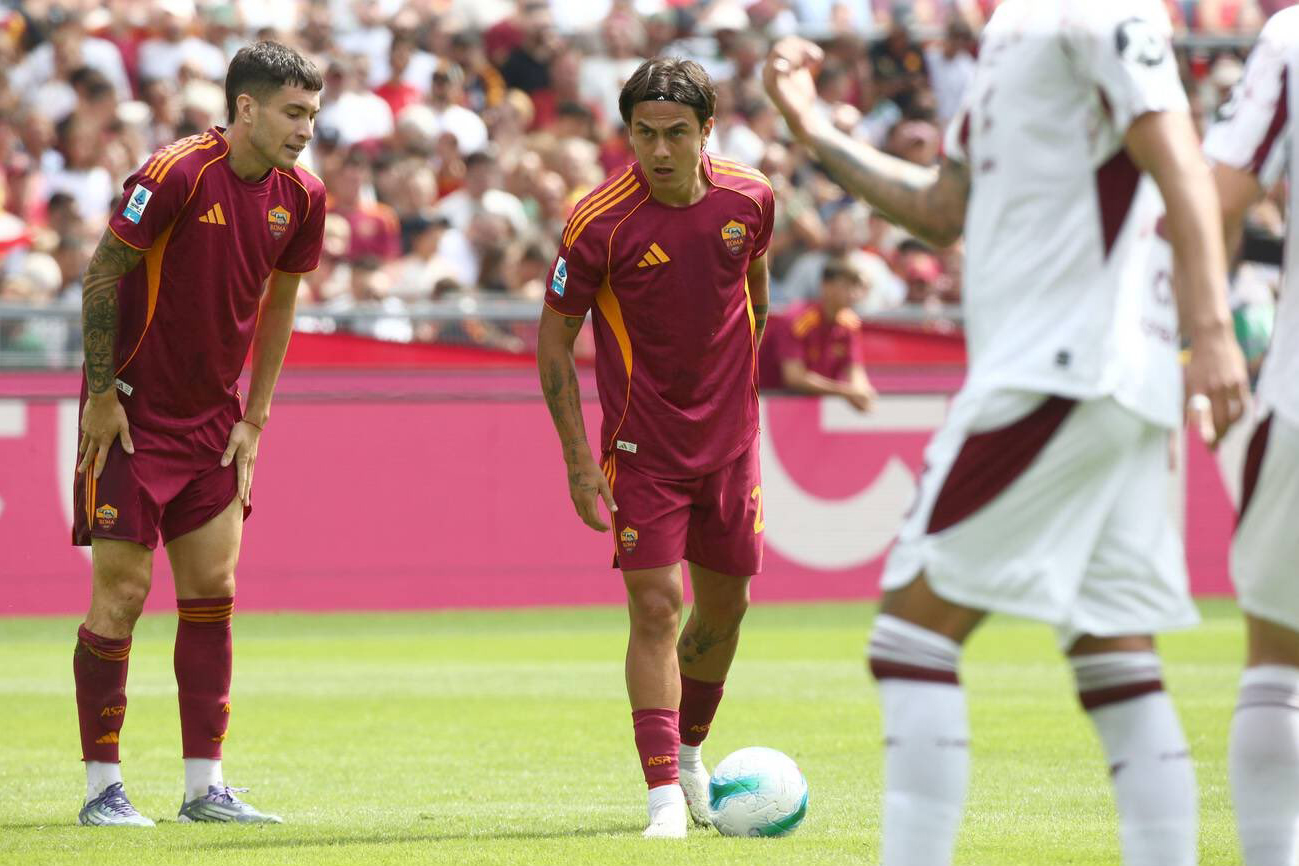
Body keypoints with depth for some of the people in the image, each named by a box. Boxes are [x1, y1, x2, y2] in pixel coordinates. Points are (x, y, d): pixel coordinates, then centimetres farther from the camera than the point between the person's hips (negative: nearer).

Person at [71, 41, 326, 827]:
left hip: (212, 421, 6)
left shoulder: (300, 199, -1)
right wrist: (102, 396, -13)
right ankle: (103, 786, 4)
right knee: (122, 591, -4)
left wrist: (254, 417, 8)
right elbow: (102, 275, -13)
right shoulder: (174, 175, -19)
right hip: (133, 412, -6)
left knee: (212, 589, 4)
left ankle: (205, 785, 9)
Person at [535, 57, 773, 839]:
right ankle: (665, 797, -15)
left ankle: (688, 753, 37)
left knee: (726, 604, 13)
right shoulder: (602, 223, -17)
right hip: (643, 445, -4)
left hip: (730, 438, 4)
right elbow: (555, 336, -8)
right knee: (656, 607, -14)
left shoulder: (750, 198, -5)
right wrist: (577, 457, -11)